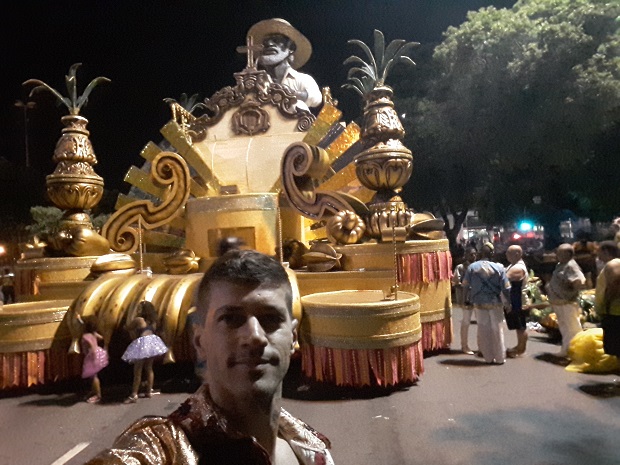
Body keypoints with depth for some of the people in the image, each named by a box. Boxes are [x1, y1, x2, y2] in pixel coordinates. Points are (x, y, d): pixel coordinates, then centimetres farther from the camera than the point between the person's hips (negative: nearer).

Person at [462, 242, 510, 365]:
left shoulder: (472, 267, -5)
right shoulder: (499, 267, -6)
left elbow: (465, 285, 0)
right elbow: (506, 288, -5)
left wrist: (470, 299, 18)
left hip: (479, 304, 0)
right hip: (495, 303, 0)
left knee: (484, 331, 9)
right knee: (497, 330, 10)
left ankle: (489, 358, 14)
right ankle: (500, 358, 16)